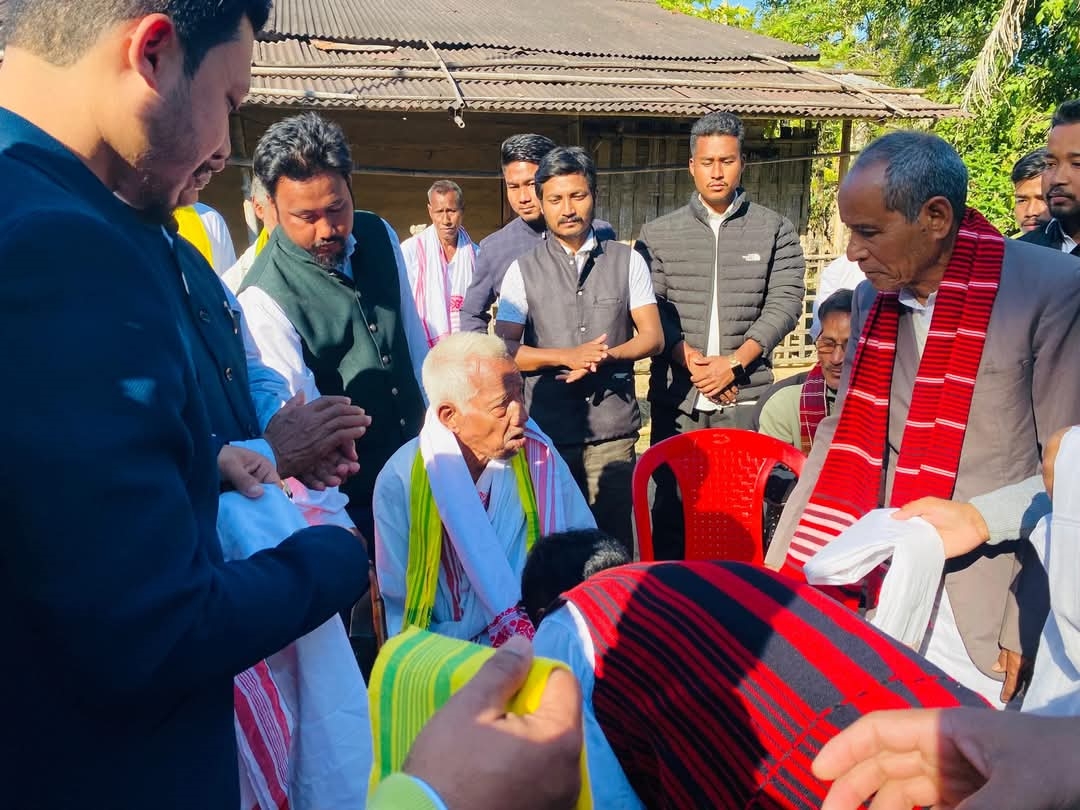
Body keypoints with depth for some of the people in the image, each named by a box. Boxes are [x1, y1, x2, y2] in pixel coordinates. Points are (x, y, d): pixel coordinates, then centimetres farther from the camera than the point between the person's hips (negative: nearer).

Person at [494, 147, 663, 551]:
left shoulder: (627, 261, 8)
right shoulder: (523, 270, 5)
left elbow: (652, 337, 5)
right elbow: (504, 350, 0)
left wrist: (605, 357, -14)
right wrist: (568, 356, -14)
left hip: (612, 428, 1)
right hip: (547, 427, 0)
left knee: (613, 539, 3)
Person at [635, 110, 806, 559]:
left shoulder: (775, 230, 8)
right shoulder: (657, 234, 9)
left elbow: (785, 302, 0)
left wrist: (734, 362, -12)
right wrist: (689, 359, -12)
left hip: (745, 395, 0)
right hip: (676, 397, 1)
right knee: (672, 501, 7)